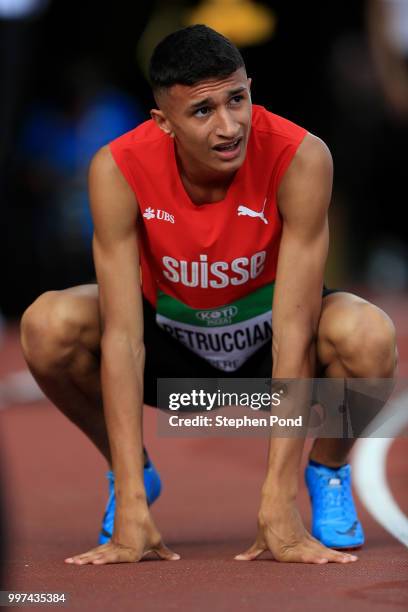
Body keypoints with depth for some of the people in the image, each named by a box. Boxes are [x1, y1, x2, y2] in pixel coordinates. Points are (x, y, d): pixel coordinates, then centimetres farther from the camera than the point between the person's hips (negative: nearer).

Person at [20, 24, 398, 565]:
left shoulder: (302, 159, -31)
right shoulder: (117, 170, -27)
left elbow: (294, 333, -33)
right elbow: (122, 336, -30)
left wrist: (278, 509, -37)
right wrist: (131, 511, -36)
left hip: (268, 335, -1)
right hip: (171, 337, 1)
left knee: (369, 335, -34)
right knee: (48, 326, -28)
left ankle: (329, 470, -1)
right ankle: (133, 476, 0)